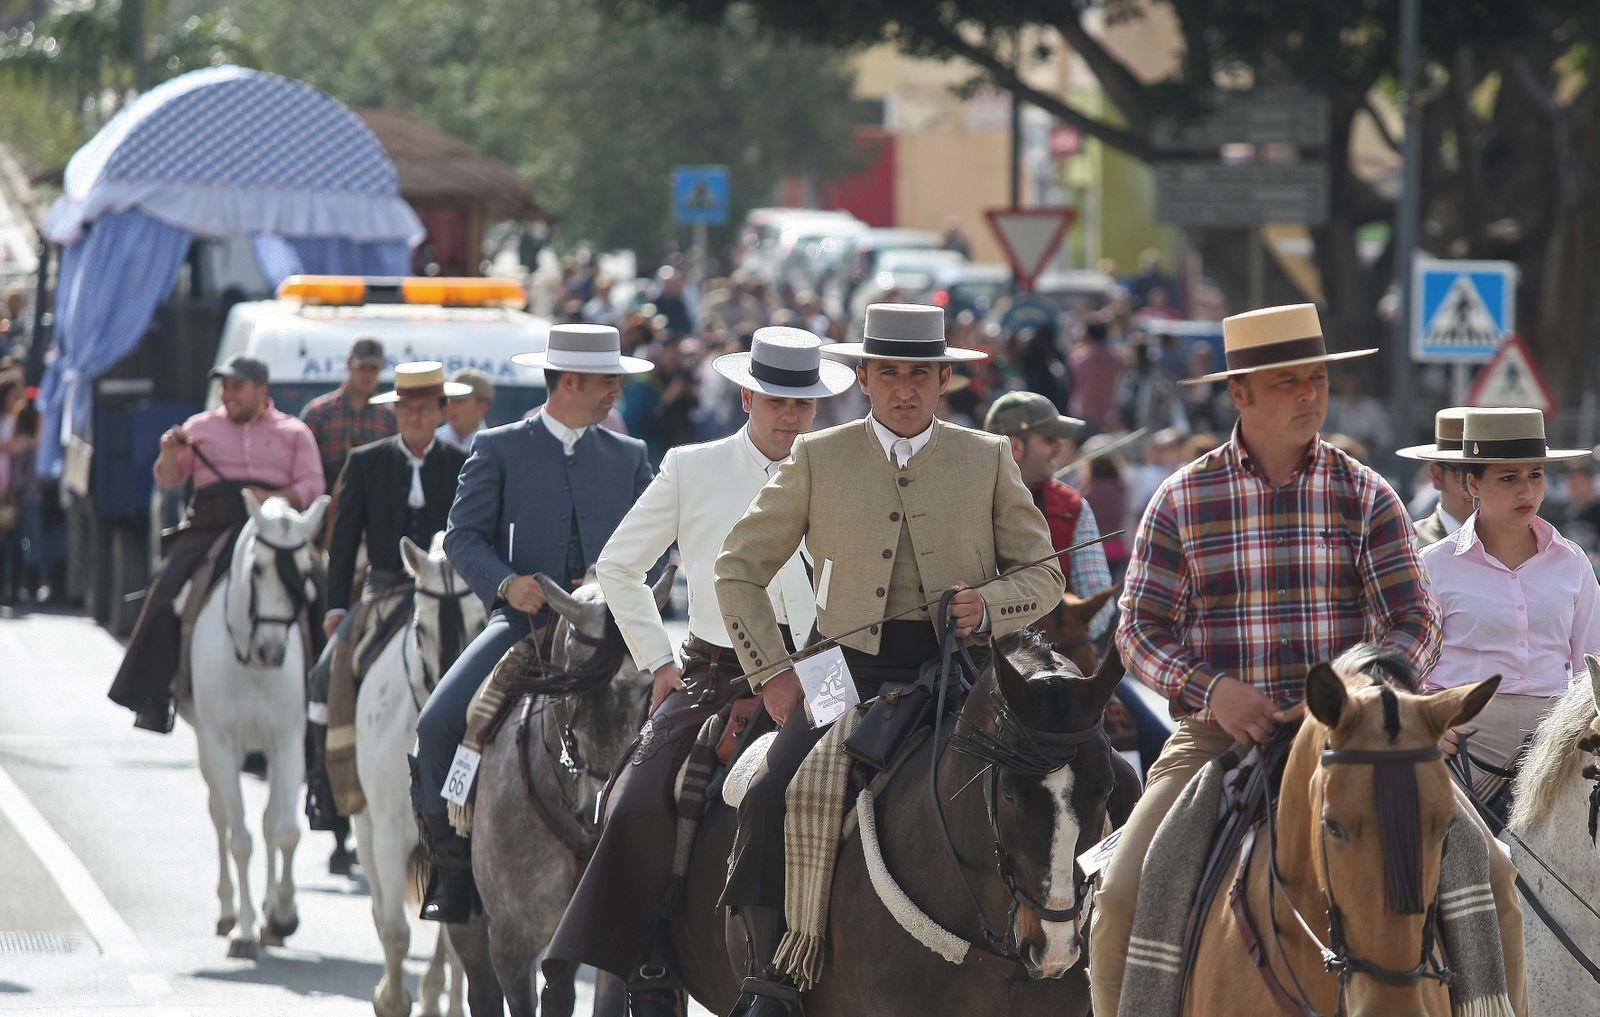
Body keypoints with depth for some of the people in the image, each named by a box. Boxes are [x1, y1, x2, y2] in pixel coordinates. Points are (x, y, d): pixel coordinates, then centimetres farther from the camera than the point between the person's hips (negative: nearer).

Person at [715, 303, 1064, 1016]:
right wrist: (771, 673, 1)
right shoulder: (817, 459, 8)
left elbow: (1042, 574, 14)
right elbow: (739, 568, 12)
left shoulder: (988, 459, 10)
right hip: (854, 668, 0)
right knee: (770, 800, -23)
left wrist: (992, 605, -9)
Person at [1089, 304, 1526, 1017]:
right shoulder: (1182, 501, 4)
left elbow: (1416, 626, 0)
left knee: (1487, 873, -16)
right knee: (1124, 896, -21)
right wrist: (1211, 688, -17)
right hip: (1218, 735, -1)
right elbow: (1139, 629, 3)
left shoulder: (1365, 497, 6)